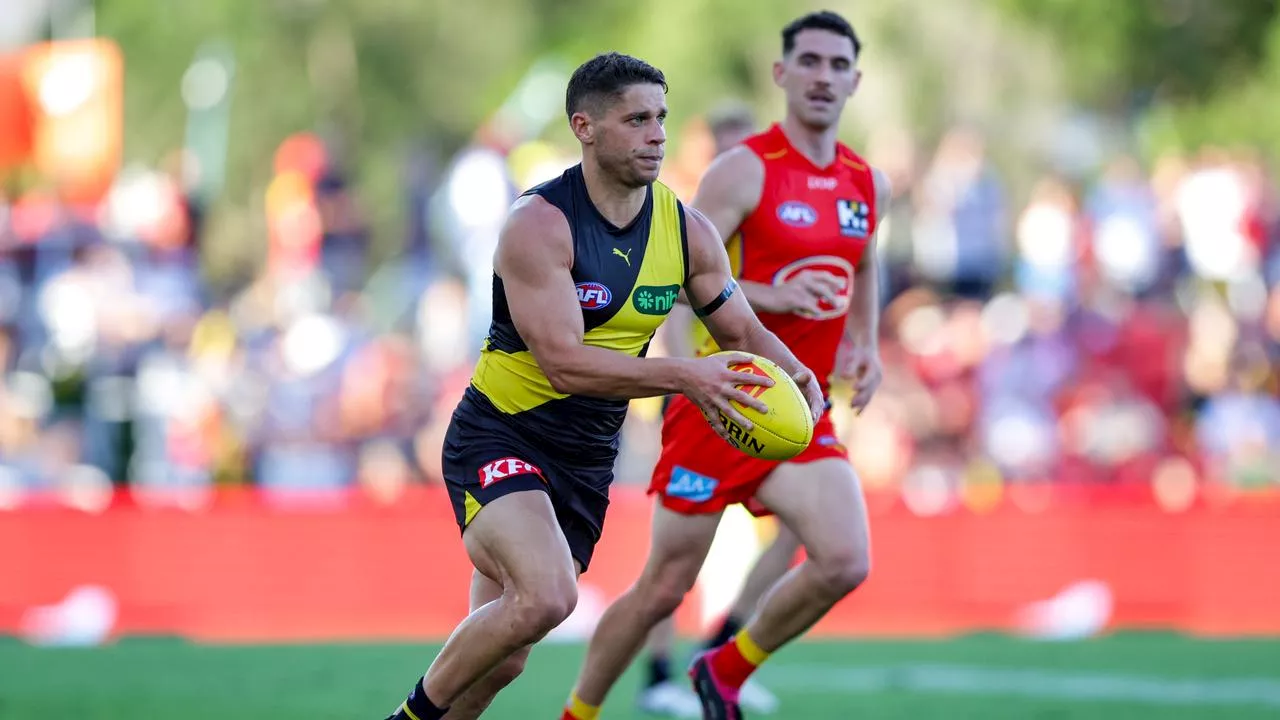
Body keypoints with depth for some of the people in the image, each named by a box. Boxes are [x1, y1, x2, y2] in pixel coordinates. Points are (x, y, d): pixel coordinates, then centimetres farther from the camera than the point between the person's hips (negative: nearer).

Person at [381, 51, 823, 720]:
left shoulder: (687, 231, 0)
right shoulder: (539, 224, -19)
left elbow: (743, 332, 11)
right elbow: (564, 363, -26)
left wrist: (795, 375, -11)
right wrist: (683, 376, -33)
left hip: (586, 462, 6)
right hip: (498, 438, -6)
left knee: (502, 656, 7)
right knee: (548, 595, -29)